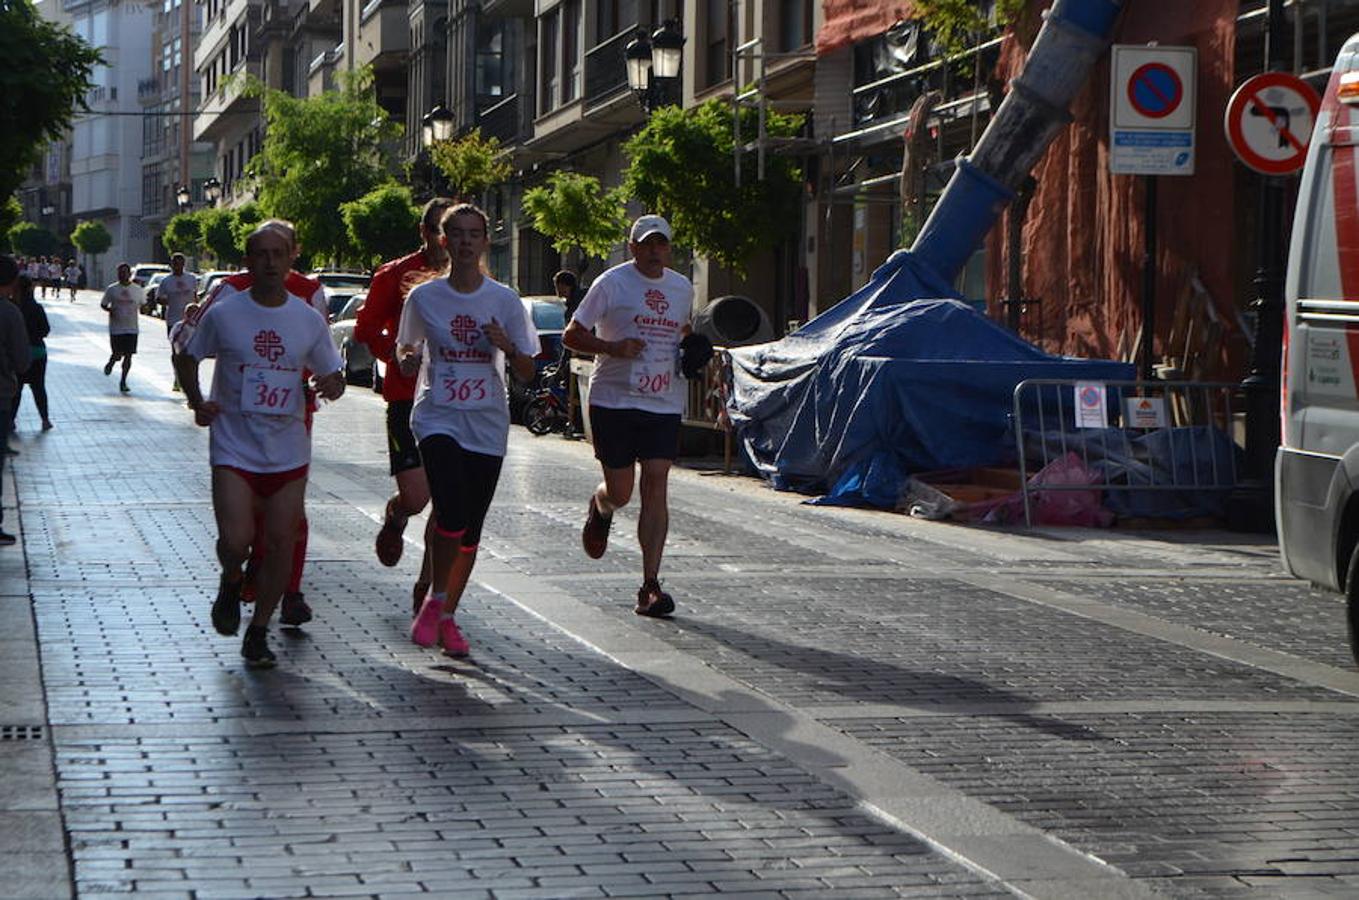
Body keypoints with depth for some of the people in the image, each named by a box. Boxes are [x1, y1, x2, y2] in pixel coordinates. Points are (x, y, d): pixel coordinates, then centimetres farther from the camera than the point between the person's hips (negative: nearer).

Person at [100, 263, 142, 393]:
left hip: (132, 328, 1)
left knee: (128, 355, -3)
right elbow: (103, 304, 8)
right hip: (116, 328, -1)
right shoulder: (111, 289, 1)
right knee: (117, 354, -4)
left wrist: (142, 309, -3)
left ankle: (123, 381, 8)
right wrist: (109, 310, -12)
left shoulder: (137, 289, 4)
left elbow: (143, 304, 17)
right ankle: (110, 363, 32)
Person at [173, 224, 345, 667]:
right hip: (234, 449, -2)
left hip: (289, 452, 2)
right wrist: (198, 403, -7)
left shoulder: (309, 319, 3)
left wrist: (331, 385, -12)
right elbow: (187, 359, 10)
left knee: (280, 543, 1)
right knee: (236, 539, -15)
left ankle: (258, 631, 17)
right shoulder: (223, 314, -4)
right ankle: (231, 584, 21)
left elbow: (332, 375, 12)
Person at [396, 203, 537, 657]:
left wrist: (507, 347, -16)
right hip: (438, 419, -2)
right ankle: (434, 601, 2)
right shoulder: (424, 297, 0)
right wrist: (408, 359, -9)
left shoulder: (504, 301, 1)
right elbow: (405, 353, 14)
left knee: (470, 531, 6)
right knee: (452, 517, -21)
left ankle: (447, 616, 23)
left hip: (487, 427, 2)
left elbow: (527, 373, 4)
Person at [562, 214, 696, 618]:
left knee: (656, 486, -9)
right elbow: (572, 335, -3)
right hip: (614, 400, -3)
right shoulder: (612, 283, -4)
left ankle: (650, 586, -8)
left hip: (664, 403, 3)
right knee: (620, 491, 1)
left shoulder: (682, 288, 11)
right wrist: (613, 348, -18)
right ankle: (599, 509, 41)